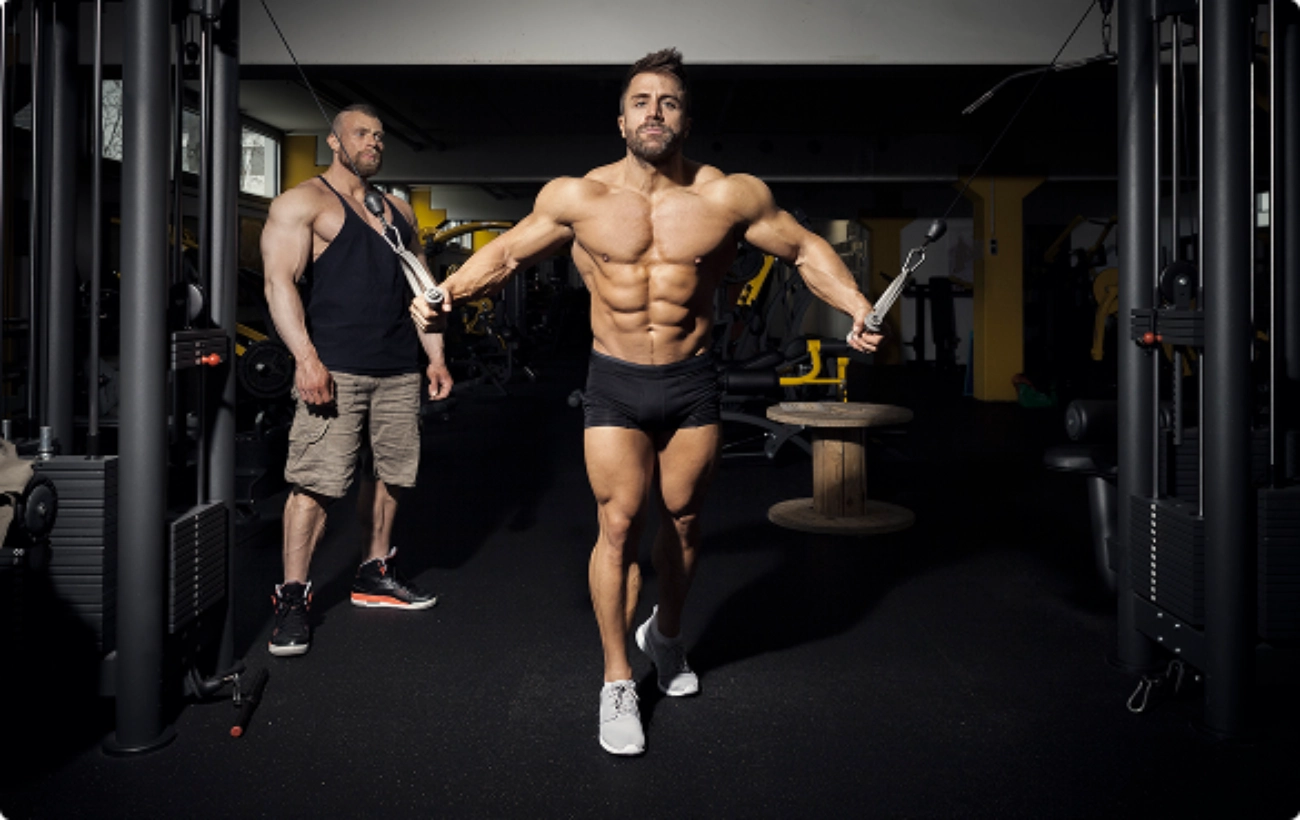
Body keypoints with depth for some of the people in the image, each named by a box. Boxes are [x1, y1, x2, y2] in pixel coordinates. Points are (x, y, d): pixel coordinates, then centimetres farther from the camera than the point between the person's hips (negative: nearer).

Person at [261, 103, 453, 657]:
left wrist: (436, 358, 15)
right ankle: (292, 595, 2)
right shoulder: (303, 203, 2)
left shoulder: (399, 212, 21)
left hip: (400, 371, 6)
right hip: (335, 367, -6)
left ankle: (374, 575, 26)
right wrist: (305, 357, -20)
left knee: (389, 474, 11)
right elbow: (279, 282, -9)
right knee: (316, 481, -8)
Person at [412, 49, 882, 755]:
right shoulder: (577, 197, -4)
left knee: (682, 521, 13)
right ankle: (617, 681, 14)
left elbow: (804, 249, 4)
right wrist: (445, 293, -4)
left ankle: (666, 633, 42)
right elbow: (505, 253, 8)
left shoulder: (731, 196, -5)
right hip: (616, 384, -1)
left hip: (692, 385, 1)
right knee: (618, 526, -4)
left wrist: (856, 306, -9)